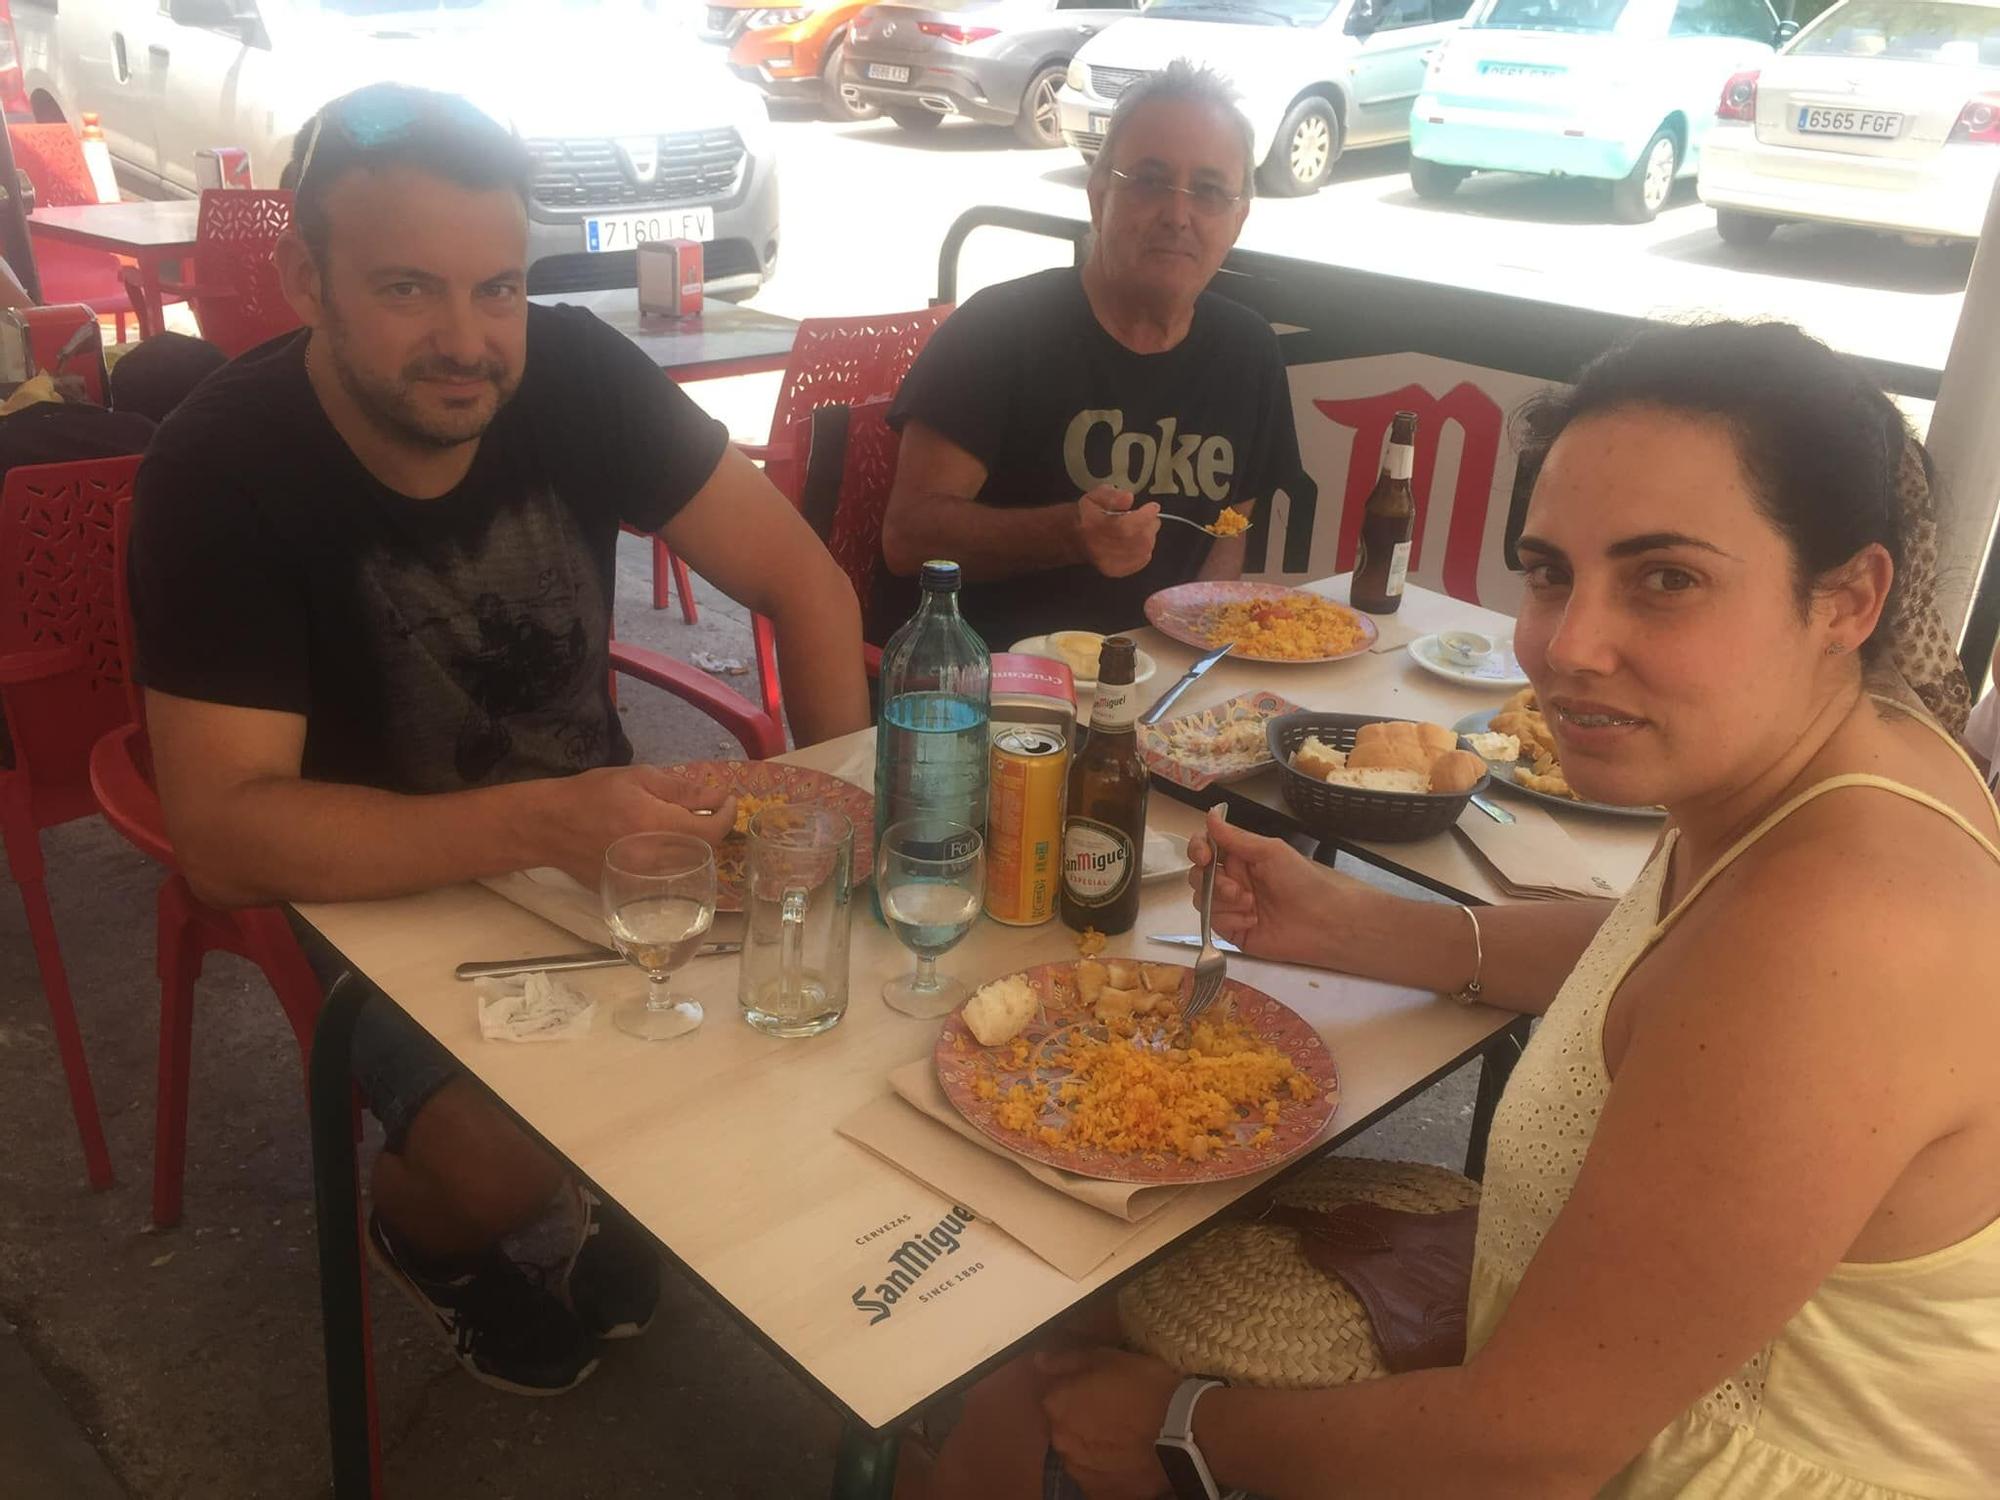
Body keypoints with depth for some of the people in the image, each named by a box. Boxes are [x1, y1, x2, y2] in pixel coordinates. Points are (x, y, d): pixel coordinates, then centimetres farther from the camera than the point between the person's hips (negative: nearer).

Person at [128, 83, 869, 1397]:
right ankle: (425, 1223, 16)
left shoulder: (575, 374, -14)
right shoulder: (219, 474, -23)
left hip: (592, 831, 4)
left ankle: (587, 1200, 19)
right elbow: (225, 834, -28)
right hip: (378, 888, -3)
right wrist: (539, 822, -42)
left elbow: (802, 578, -9)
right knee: (504, 1167, -24)